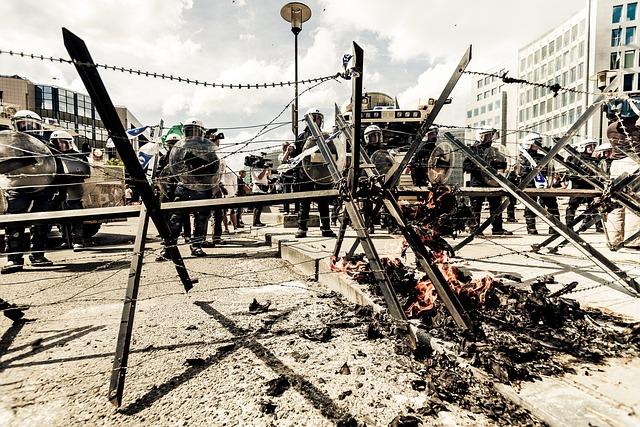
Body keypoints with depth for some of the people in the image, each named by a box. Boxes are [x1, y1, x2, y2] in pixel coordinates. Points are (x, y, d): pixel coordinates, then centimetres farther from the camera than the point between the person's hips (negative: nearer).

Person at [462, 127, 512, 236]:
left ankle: (497, 228, 14)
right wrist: (479, 168, -19)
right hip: (477, 183, -6)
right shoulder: (474, 149, -2)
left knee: (496, 204, 6)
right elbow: (465, 165, -9)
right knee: (476, 205, -1)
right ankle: (474, 227, 9)